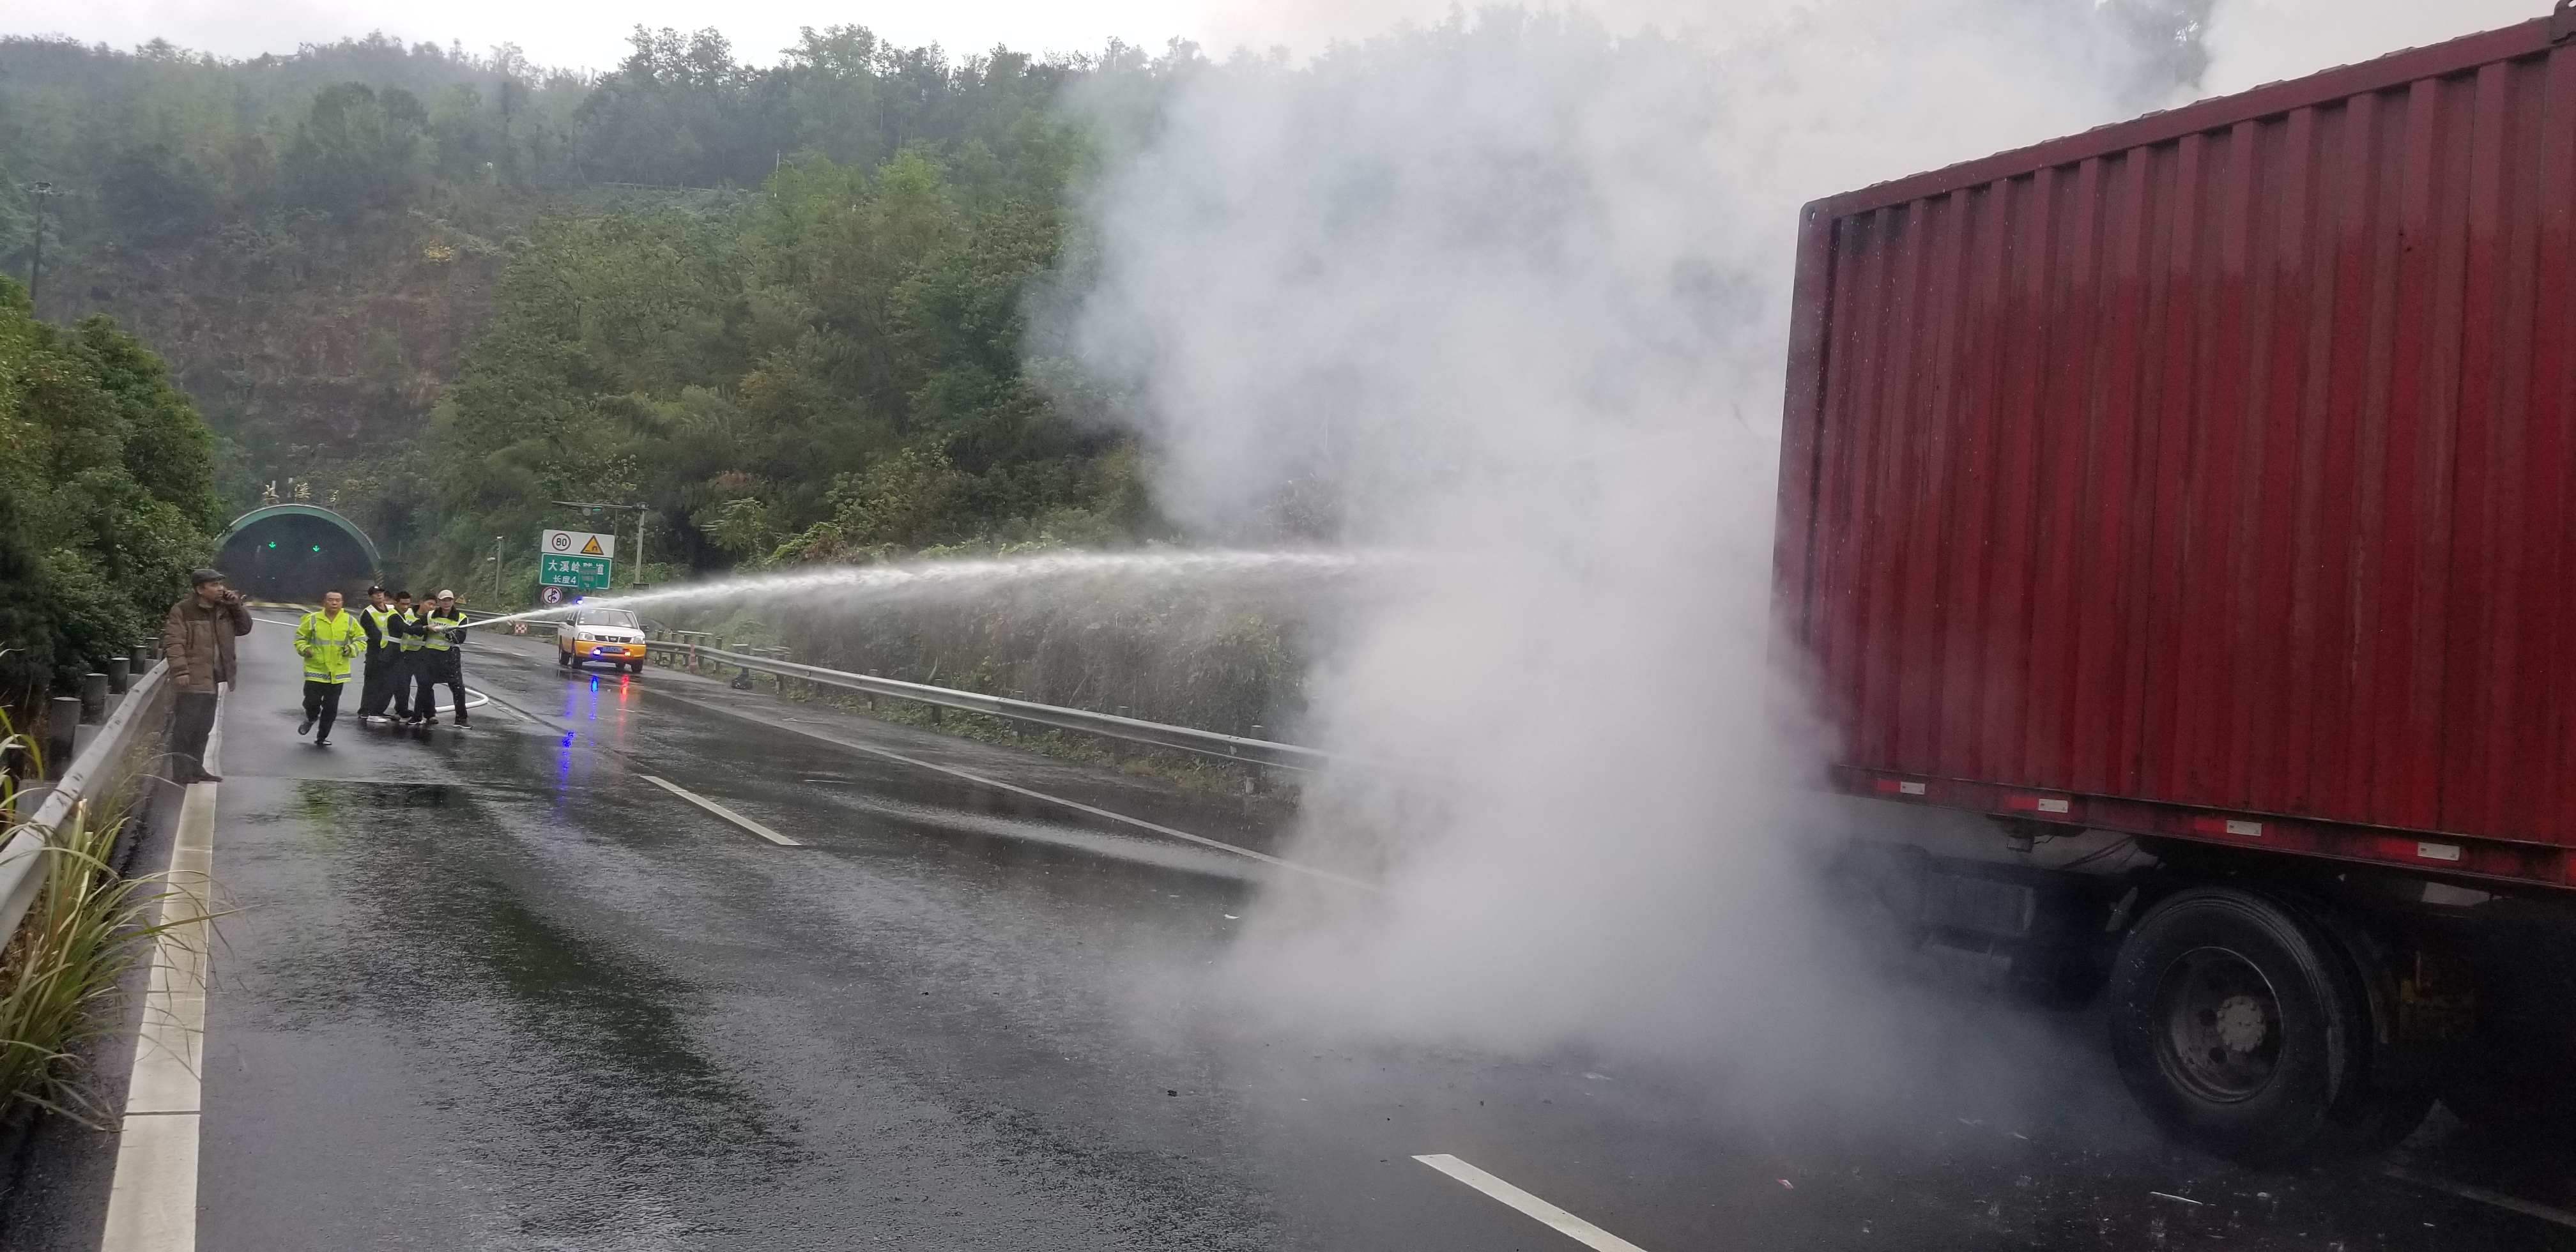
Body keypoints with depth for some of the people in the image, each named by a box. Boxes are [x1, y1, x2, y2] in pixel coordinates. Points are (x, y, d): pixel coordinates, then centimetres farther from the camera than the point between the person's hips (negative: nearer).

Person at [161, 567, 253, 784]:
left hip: (212, 679, 7)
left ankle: (196, 768, 23)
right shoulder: (183, 611, -9)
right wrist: (180, 671, -20)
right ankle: (181, 771, 1)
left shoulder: (224, 609, 11)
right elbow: (174, 643, -13)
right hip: (192, 680, -7)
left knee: (203, 727, 14)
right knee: (186, 726, -4)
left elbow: (244, 628, 17)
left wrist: (237, 606, 2)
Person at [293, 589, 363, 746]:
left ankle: (322, 737, 18)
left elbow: (361, 639, 9)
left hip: (338, 672, 1)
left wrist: (352, 649, -10)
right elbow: (300, 638, 7)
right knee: (312, 702, -4)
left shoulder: (350, 621, 0)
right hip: (315, 670, -1)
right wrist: (304, 649, -12)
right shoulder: (313, 619, -3)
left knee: (331, 707, 3)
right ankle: (311, 719, 32)